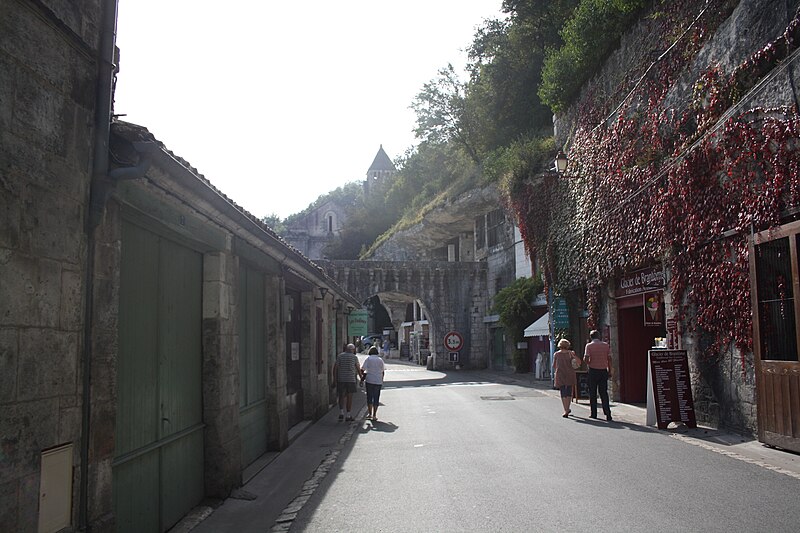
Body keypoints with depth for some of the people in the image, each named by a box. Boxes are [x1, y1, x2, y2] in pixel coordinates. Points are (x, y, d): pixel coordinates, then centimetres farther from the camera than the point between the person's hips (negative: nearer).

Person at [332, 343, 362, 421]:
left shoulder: (339, 356, 3)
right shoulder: (354, 357, 0)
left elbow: (335, 368, -2)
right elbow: (358, 369, 7)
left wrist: (334, 379, 2)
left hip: (341, 380, 2)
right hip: (351, 379, -2)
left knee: (341, 396, 15)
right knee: (349, 398, 4)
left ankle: (341, 413, 3)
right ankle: (348, 416, 5)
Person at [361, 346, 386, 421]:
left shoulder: (368, 358, 0)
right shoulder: (380, 360, 7)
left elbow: (362, 369, -6)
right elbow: (383, 371, 12)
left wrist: (363, 376, 10)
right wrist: (381, 379, 25)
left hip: (369, 380, -1)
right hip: (378, 381, 1)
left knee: (369, 397, 12)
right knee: (376, 398, 6)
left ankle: (370, 414, 14)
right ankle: (374, 415, 4)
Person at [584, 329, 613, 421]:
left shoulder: (589, 346, -5)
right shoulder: (606, 345, 3)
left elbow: (586, 359, -14)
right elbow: (609, 359, 2)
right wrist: (609, 370, 10)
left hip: (593, 370, -2)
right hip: (603, 370, 2)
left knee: (592, 393, 8)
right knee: (604, 393, 5)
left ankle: (594, 414, 11)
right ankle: (608, 414, -4)